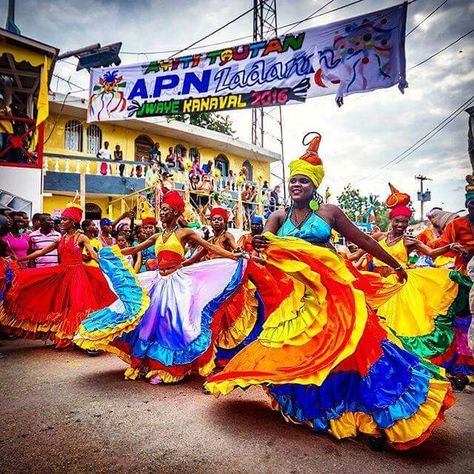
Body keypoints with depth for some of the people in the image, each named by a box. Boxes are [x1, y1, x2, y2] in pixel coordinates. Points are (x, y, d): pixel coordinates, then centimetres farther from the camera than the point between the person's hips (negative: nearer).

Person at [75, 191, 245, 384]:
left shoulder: (184, 233, -2)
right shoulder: (157, 237, 14)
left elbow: (211, 247, -6)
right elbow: (134, 249, 22)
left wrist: (235, 256, -14)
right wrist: (110, 252, 22)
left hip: (176, 281, -6)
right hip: (158, 282, 6)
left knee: (171, 323, -4)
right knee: (152, 321, 6)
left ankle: (169, 368, 10)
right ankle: (155, 365, 20)